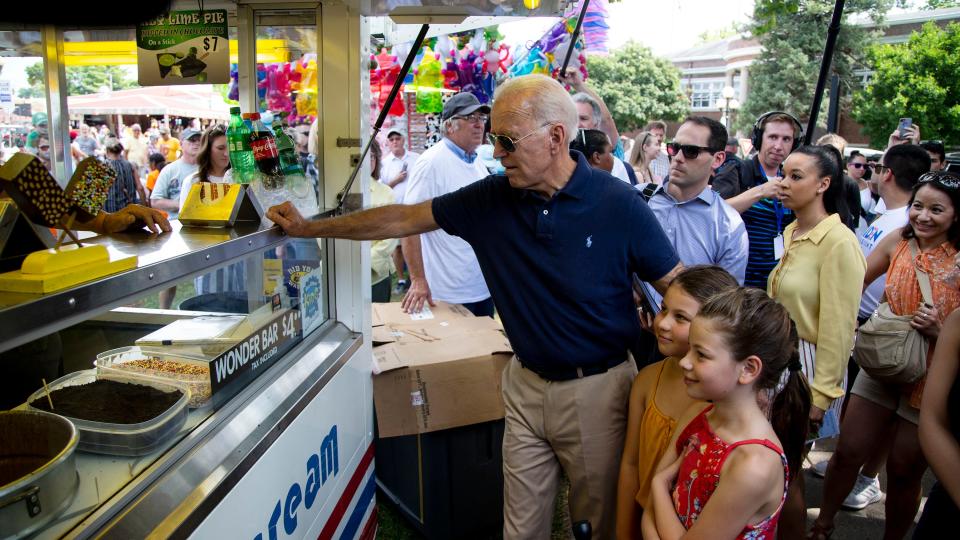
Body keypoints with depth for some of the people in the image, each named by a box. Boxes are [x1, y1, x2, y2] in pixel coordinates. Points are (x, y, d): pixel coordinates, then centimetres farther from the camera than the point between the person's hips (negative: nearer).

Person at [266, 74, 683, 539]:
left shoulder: (618, 205, -15)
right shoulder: (492, 198, -5)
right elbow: (404, 219, 1)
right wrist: (309, 228, 3)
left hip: (597, 390, -3)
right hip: (526, 383, 3)